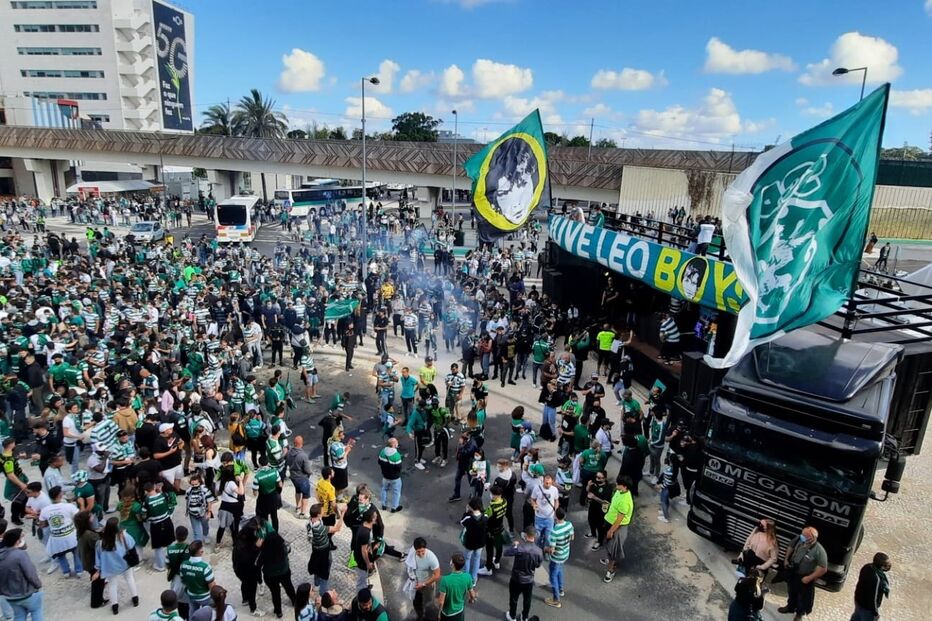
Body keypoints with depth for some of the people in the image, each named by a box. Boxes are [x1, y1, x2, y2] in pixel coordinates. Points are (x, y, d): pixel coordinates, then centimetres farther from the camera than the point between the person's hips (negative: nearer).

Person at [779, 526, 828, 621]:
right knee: (791, 591, 26)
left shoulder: (819, 551, -32)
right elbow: (791, 547, 5)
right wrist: (786, 559, 0)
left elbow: (823, 569, -25)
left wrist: (809, 578, -22)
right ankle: (790, 607, 52)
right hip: (792, 573, 5)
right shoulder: (800, 540, -16)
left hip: (804, 577, -5)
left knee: (803, 596, 19)